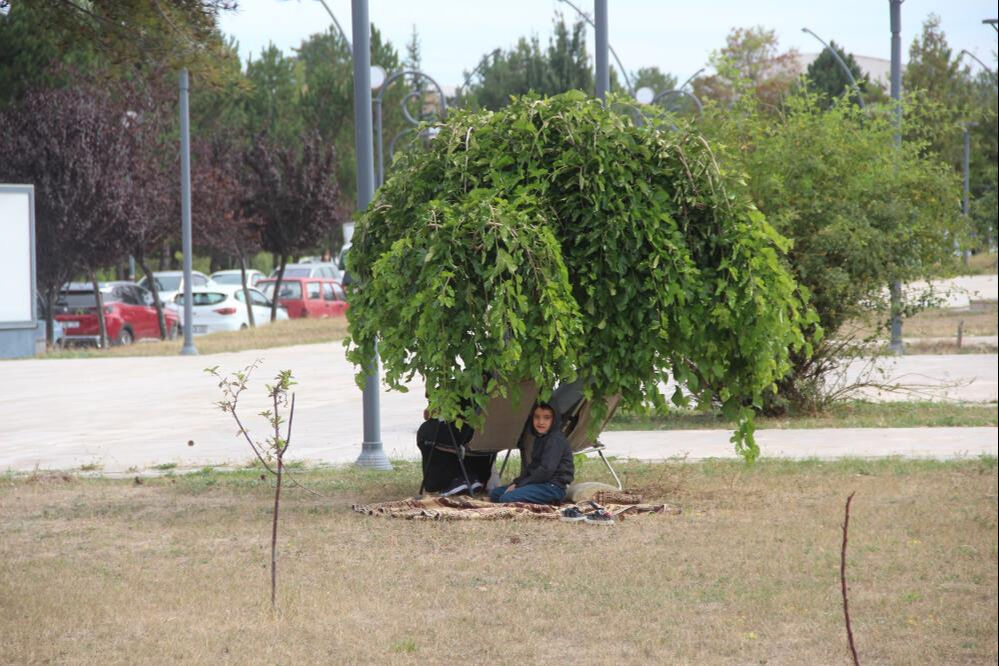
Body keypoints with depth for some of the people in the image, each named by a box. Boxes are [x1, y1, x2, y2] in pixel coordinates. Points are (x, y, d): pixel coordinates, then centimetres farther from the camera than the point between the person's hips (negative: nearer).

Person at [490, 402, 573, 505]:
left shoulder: (556, 440, -14)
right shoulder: (540, 438, 17)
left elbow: (546, 470, -21)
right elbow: (532, 467, 20)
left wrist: (519, 485, -15)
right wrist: (516, 483, 4)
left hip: (553, 487, -11)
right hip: (540, 484, 11)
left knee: (507, 498, -27)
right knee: (495, 493, 11)